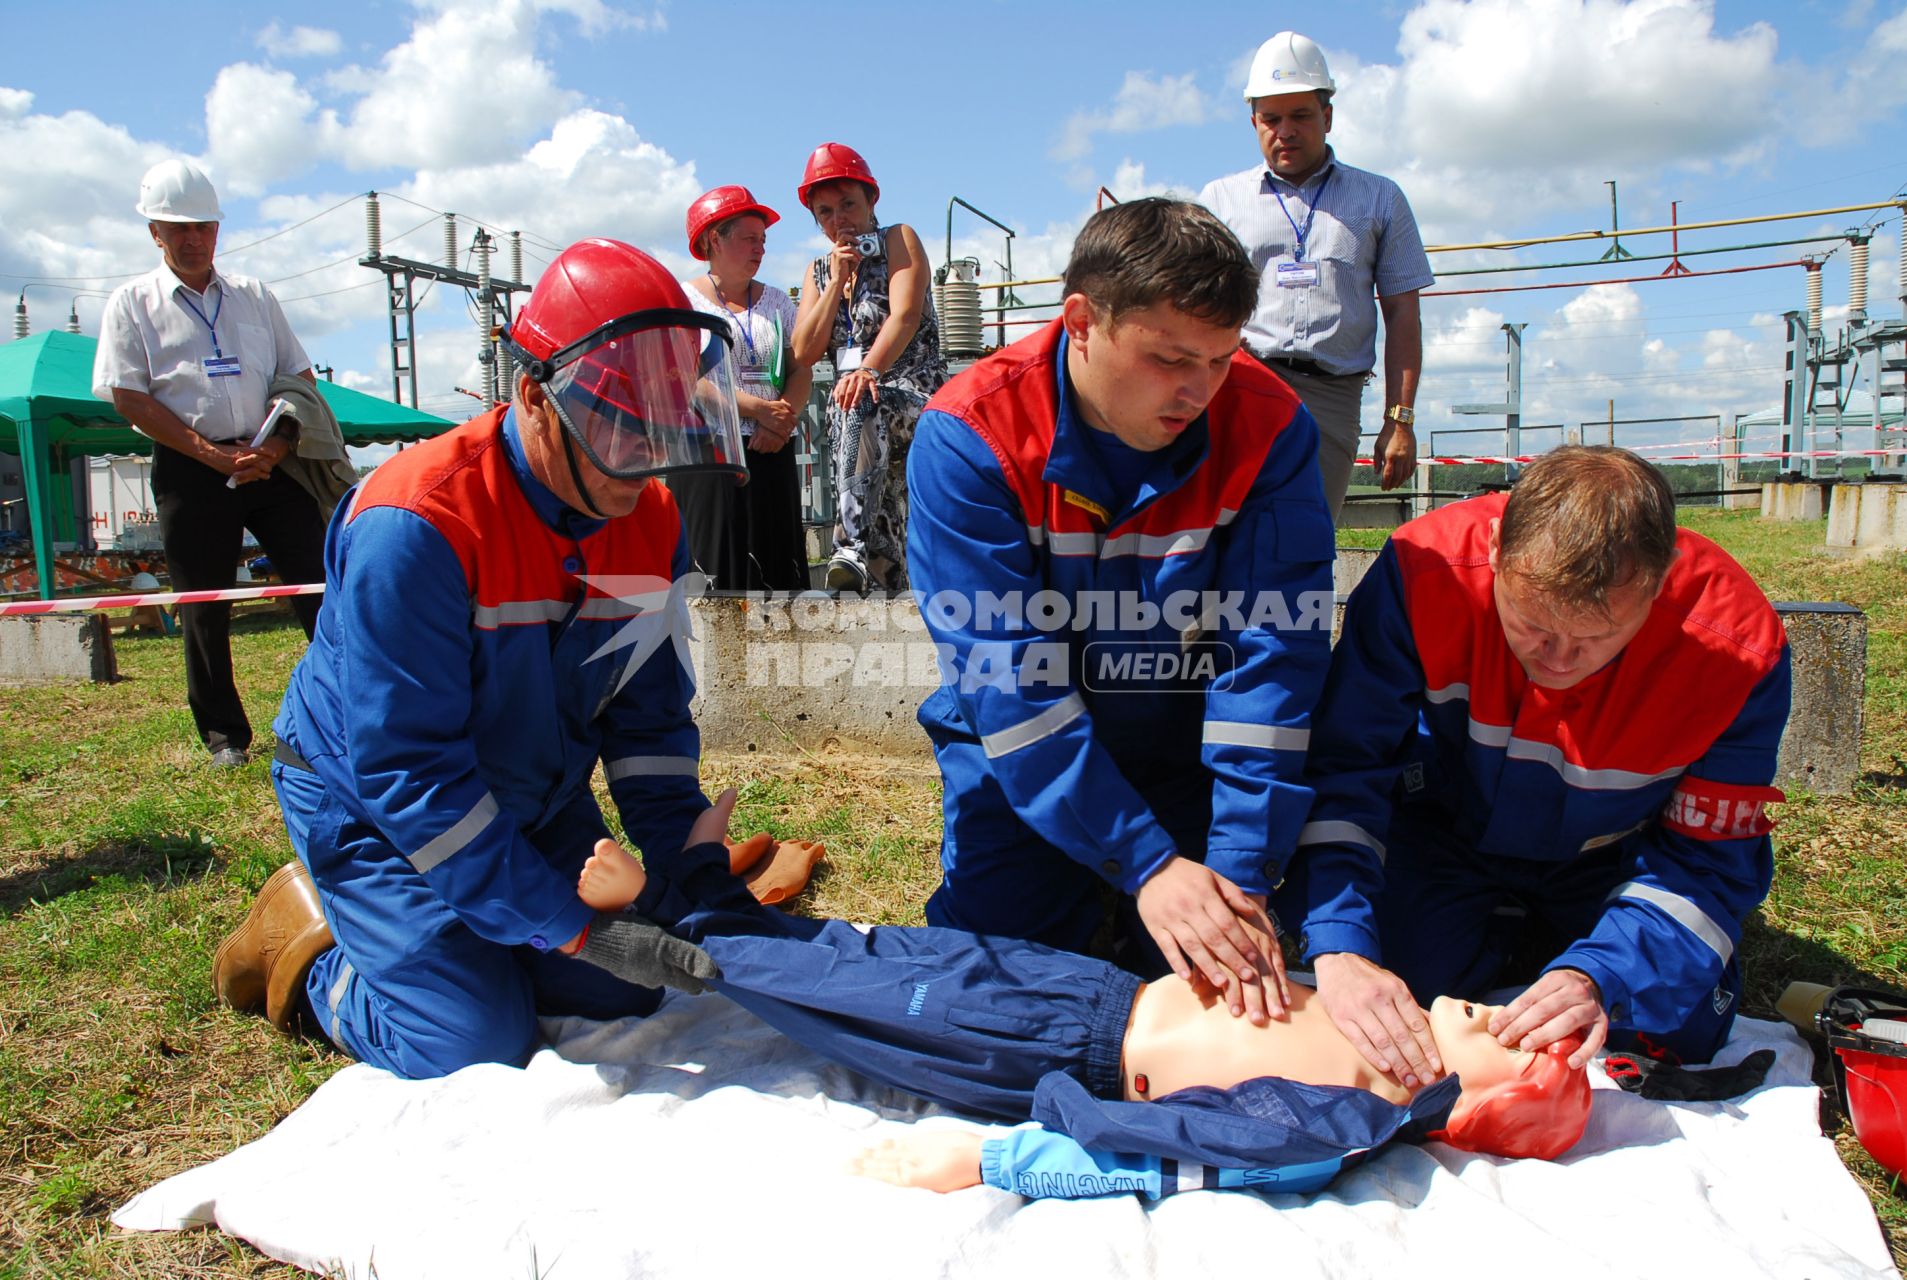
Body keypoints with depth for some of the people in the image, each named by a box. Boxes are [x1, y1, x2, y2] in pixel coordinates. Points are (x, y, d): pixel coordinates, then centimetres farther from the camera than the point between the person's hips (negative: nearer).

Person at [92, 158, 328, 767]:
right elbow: (129, 397, -2)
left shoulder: (253, 296, 15)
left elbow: (301, 377, 13)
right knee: (203, 605, 3)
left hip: (271, 461, 2)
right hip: (190, 470, -2)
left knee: (320, 583, -5)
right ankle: (223, 733, 15)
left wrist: (278, 445, -5)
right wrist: (210, 453, -11)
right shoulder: (132, 304, 6)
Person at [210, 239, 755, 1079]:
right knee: (475, 1046, -12)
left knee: (621, 996, 5)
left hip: (534, 798, 6)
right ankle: (314, 948, 15)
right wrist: (570, 924, -33)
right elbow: (406, 774, -32)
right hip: (368, 804, -6)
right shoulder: (415, 527, -33)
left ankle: (459, 936, 27)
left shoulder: (651, 522, -12)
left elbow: (649, 720, -5)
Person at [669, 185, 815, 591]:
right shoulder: (684, 299, 4)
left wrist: (782, 419, -12)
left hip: (772, 455, 4)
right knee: (713, 564, -8)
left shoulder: (777, 301, 18)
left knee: (775, 566, 0)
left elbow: (802, 370, 8)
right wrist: (760, 410, -16)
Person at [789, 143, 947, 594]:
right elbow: (803, 353, 5)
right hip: (851, 416, 5)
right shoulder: (819, 271, 18)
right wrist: (836, 280, -2)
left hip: (916, 392, -5)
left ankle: (851, 547, -47)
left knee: (861, 405, -40)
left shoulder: (899, 240, 3)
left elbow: (905, 316, -15)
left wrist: (868, 369, -33)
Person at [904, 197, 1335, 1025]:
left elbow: (1274, 659, -21)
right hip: (1021, 762, 0)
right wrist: (1145, 863, -30)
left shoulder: (1268, 428, -17)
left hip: (1191, 761, 1)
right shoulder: (968, 436, -23)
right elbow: (1006, 676, -26)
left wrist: (1242, 871, -29)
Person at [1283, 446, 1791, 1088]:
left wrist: (1597, 975, -36)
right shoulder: (1425, 570, -33)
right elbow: (1340, 770, -29)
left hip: (1610, 860, 1)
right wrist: (1341, 949, -40)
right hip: (1445, 834, 0)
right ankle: (1498, 939, 16)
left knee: (1680, 1026, -16)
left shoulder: (1738, 647, -29)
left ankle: (1549, 947, 18)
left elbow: (1711, 859, -19)